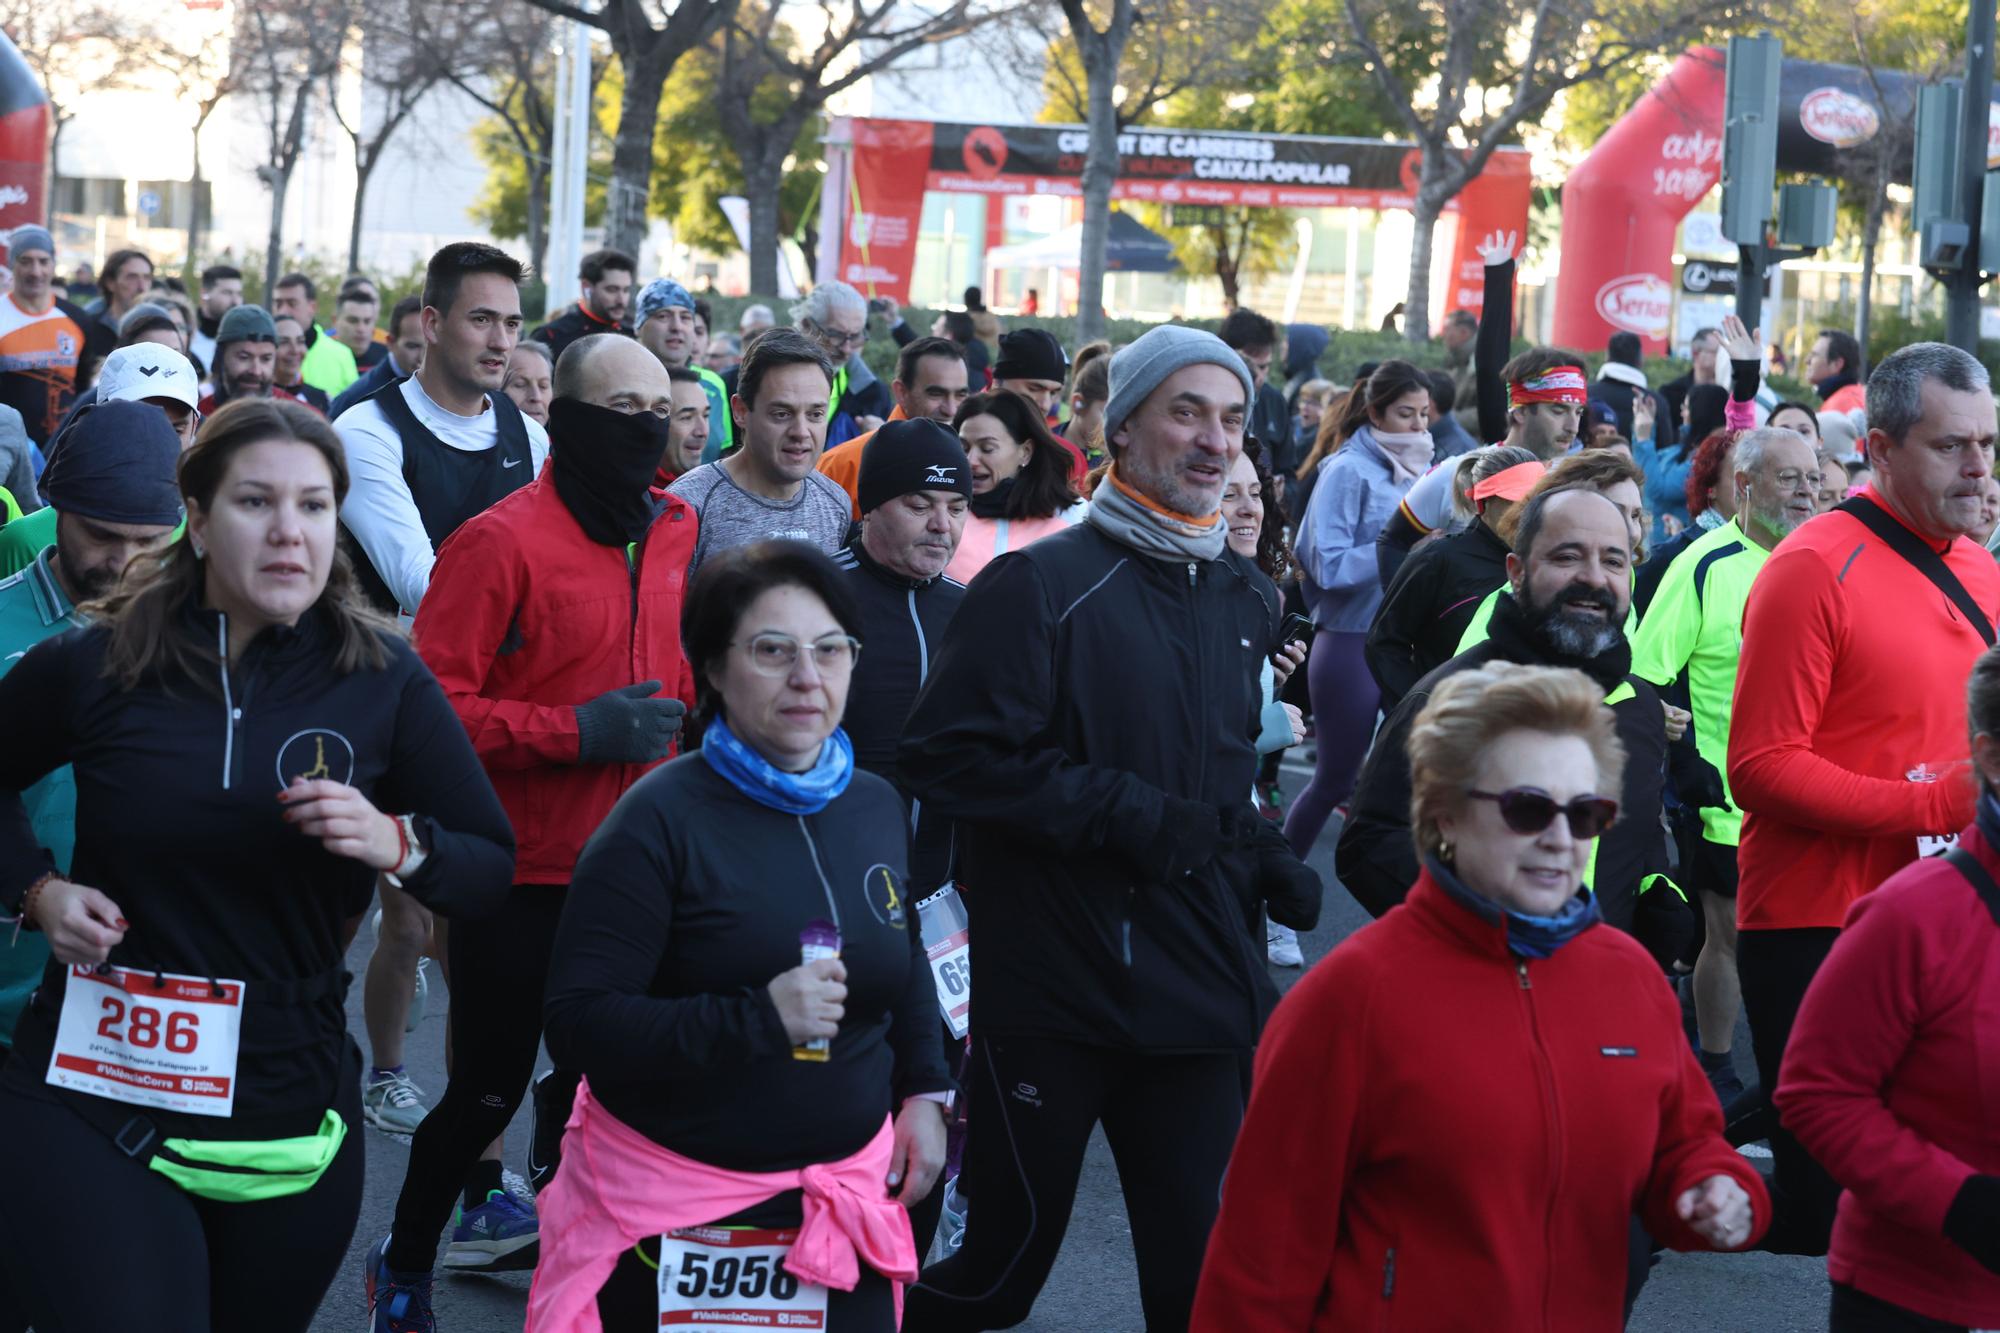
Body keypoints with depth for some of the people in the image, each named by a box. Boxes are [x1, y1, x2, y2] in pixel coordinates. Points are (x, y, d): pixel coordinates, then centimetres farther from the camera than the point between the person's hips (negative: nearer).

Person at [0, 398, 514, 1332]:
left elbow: (491, 870, 1)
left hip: (288, 1113, 2)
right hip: (91, 1100, -2)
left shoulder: (384, 682, -3)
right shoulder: (91, 667, -4)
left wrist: (399, 844, -18)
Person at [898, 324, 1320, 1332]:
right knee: (1007, 1248, 4)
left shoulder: (1247, 601, 13)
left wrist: (1265, 860, 8)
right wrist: (1123, 814, -19)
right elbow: (948, 757, -16)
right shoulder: (1042, 585, -9)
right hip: (1049, 985, -5)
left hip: (1196, 985, 6)